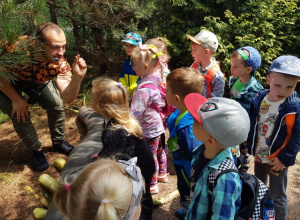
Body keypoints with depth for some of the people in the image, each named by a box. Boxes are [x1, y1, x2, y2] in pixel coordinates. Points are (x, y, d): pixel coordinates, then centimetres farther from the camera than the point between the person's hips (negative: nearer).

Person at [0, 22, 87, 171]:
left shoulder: (60, 63, -32)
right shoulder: (19, 47, -42)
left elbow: (67, 98, -37)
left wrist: (77, 77, -53)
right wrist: (16, 100, -24)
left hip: (36, 81, 3)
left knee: (56, 106, -4)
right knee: (20, 114, -17)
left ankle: (58, 142, 21)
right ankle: (36, 151, 8)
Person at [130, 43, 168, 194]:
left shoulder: (144, 89, -33)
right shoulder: (159, 78, -6)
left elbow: (135, 114, -33)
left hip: (149, 130, -9)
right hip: (159, 124, 9)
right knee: (160, 149, 27)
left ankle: (152, 185, 29)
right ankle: (162, 174, 50)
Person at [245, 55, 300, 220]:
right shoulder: (259, 98, -9)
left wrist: (285, 159, -17)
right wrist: (249, 142, 6)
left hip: (277, 159, -5)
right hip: (259, 155, 6)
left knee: (277, 195, 8)